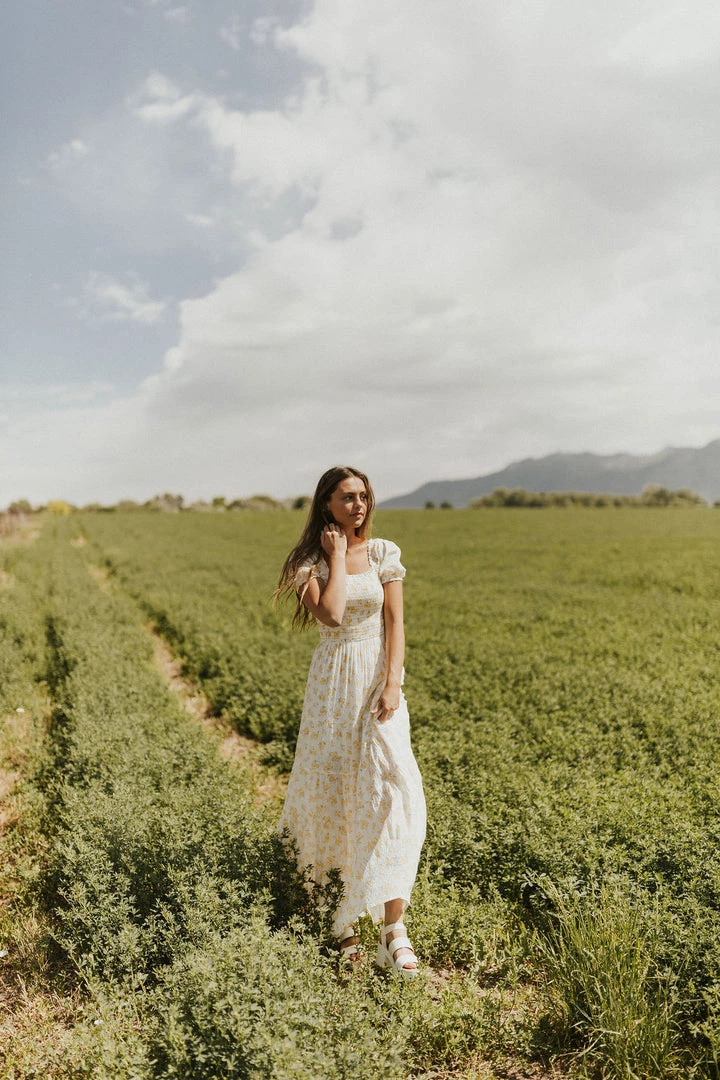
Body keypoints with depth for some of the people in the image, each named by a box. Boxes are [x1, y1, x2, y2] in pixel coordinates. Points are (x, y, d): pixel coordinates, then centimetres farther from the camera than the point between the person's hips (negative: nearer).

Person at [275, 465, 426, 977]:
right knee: (333, 784, 8)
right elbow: (332, 616, -20)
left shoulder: (384, 553, 1)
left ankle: (393, 927, -5)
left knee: (390, 790, -10)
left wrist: (393, 684, -13)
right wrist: (337, 556, -12)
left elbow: (395, 625, -2)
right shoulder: (311, 561, -2)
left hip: (379, 678, 0)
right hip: (333, 681, 0)